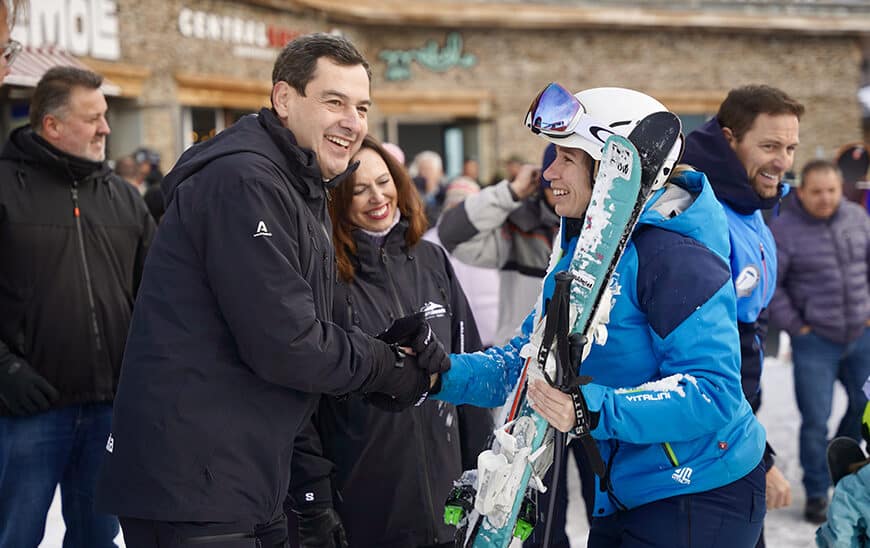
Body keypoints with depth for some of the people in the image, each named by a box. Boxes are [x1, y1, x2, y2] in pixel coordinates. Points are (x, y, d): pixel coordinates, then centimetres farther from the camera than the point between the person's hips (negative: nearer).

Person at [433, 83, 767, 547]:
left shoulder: (672, 256, -22)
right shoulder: (580, 251, 6)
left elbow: (711, 391, -27)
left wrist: (597, 411, -37)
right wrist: (445, 374, -9)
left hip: (702, 497, -8)